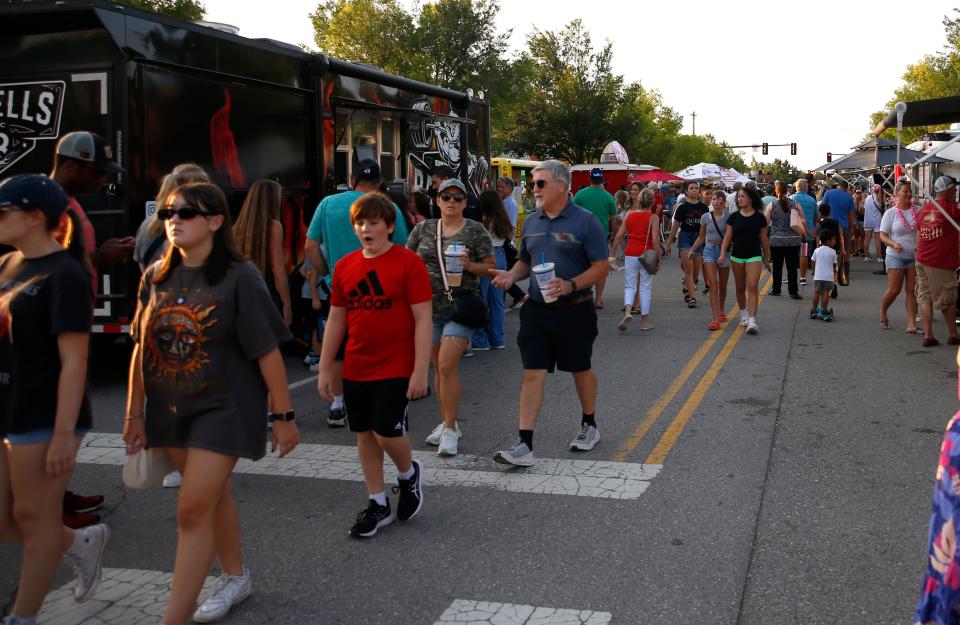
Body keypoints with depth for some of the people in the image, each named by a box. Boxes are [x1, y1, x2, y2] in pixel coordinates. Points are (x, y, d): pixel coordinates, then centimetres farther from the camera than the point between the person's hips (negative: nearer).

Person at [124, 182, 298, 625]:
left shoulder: (238, 278, -12)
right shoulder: (156, 278, 4)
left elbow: (267, 352, -11)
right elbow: (141, 348, 9)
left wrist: (282, 415, -10)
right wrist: (134, 414, 9)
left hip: (222, 408, -5)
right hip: (169, 408, 6)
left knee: (193, 509, -9)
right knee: (213, 497, 19)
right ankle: (235, 577, 41)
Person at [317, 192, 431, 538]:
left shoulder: (408, 262, -9)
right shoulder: (345, 266, 5)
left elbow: (423, 319, -10)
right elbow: (336, 319, 12)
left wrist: (420, 371, -14)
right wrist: (325, 368, 10)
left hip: (396, 368, -5)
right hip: (356, 370, 5)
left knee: (387, 432, -10)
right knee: (365, 434, 10)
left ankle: (409, 473, 24)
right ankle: (378, 504, 25)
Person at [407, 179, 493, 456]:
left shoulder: (475, 231, -1)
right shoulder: (423, 229, 8)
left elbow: (490, 267, 0)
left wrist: (469, 265, -18)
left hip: (461, 306, -4)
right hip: (430, 306, 4)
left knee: (447, 366, -14)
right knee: (439, 367, 11)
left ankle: (450, 428, -4)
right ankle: (447, 423, 25)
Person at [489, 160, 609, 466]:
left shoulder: (585, 221, -9)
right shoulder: (531, 222, 9)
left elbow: (602, 266, -10)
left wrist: (570, 285, -24)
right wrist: (511, 275, -3)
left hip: (574, 310, -4)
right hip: (537, 309, 4)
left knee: (580, 370, 14)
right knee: (532, 374, -3)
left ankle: (589, 426, 36)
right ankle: (525, 445, -4)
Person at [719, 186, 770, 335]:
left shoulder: (759, 217, -1)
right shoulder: (734, 217, 3)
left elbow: (764, 239, 6)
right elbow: (727, 236, 3)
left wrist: (767, 257, 13)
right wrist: (722, 254, -9)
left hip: (754, 256, -3)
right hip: (737, 256, 3)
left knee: (753, 287, -13)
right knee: (740, 288, 12)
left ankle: (752, 321, -17)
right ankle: (743, 315, 30)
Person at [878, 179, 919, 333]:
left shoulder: (917, 211, 2)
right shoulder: (890, 213, -3)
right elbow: (883, 235, -3)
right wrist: (893, 244, -22)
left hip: (915, 257, 2)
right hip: (896, 257, -2)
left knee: (912, 290, 1)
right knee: (894, 290, -4)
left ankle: (911, 323, 3)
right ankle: (882, 313, 23)